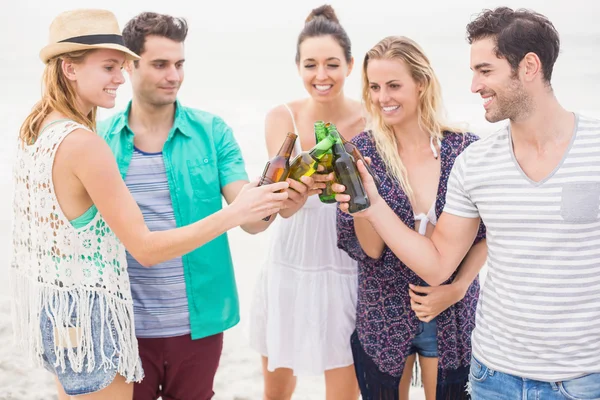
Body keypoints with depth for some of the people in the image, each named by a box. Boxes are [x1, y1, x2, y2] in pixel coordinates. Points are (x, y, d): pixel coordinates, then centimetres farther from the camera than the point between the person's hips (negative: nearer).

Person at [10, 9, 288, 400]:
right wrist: (235, 212, -23)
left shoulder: (36, 129, 3)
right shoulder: (82, 143, -24)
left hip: (45, 303, 9)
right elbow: (145, 248, -23)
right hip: (84, 314, -9)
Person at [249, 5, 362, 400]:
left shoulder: (368, 120, -8)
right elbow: (284, 206, -18)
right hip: (288, 268, 2)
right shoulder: (283, 117, -5)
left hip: (345, 273, -2)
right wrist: (302, 187, -40)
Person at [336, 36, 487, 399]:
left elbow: (488, 232, 2)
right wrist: (363, 199, -29)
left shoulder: (465, 149, -7)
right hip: (382, 317, 0)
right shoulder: (361, 152, -8)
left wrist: (457, 288, -9)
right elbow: (368, 250, -12)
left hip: (453, 316, 0)